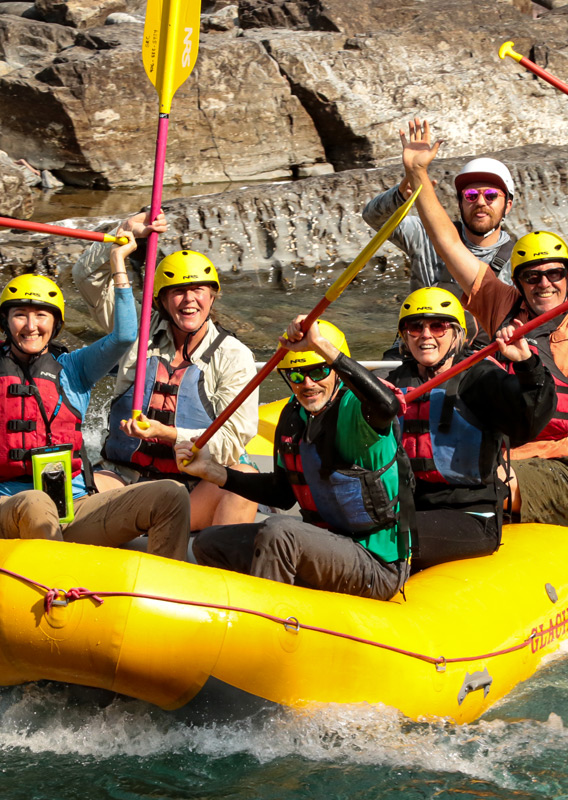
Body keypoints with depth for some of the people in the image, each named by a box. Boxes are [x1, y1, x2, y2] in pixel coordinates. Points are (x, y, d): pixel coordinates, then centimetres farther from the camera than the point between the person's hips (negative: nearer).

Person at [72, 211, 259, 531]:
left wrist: (166, 433, -20)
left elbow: (232, 441, -8)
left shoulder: (234, 356, -1)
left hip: (200, 488, -2)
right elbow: (89, 276, 11)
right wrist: (126, 234, -4)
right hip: (126, 477, 2)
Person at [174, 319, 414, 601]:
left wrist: (322, 345, -44)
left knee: (278, 530, -32)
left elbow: (387, 405, -43)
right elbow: (283, 493, 17)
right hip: (324, 549, 9)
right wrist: (211, 470, 10)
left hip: (377, 570, -8)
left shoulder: (353, 409, -17)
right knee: (209, 544, 7)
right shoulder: (293, 416, 7)